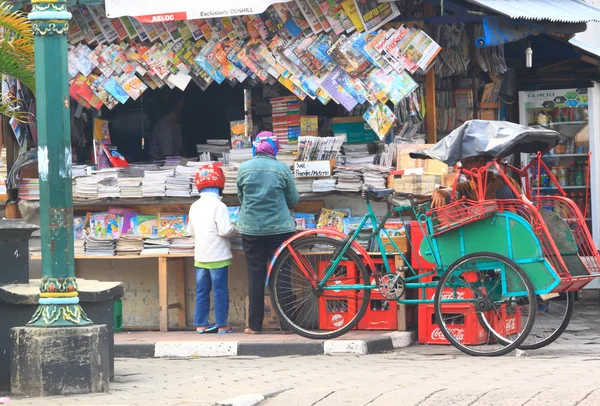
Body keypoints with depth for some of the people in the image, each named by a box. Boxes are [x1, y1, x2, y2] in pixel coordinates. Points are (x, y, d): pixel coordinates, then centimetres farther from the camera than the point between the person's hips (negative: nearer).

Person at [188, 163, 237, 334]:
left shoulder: (194, 206, 6)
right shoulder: (219, 206, -14)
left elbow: (191, 231, 14)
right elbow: (225, 230, -19)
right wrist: (234, 229, 1)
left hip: (200, 256, 6)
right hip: (218, 256, -6)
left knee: (202, 291, 11)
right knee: (220, 291, 1)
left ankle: (200, 324, 13)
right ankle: (222, 325, 3)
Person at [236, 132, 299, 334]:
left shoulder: (244, 168, -2)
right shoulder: (282, 169, -5)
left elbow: (240, 197, 11)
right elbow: (294, 199, 5)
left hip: (251, 228, 1)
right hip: (279, 227, -1)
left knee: (256, 276, 5)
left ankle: (255, 325, 4)